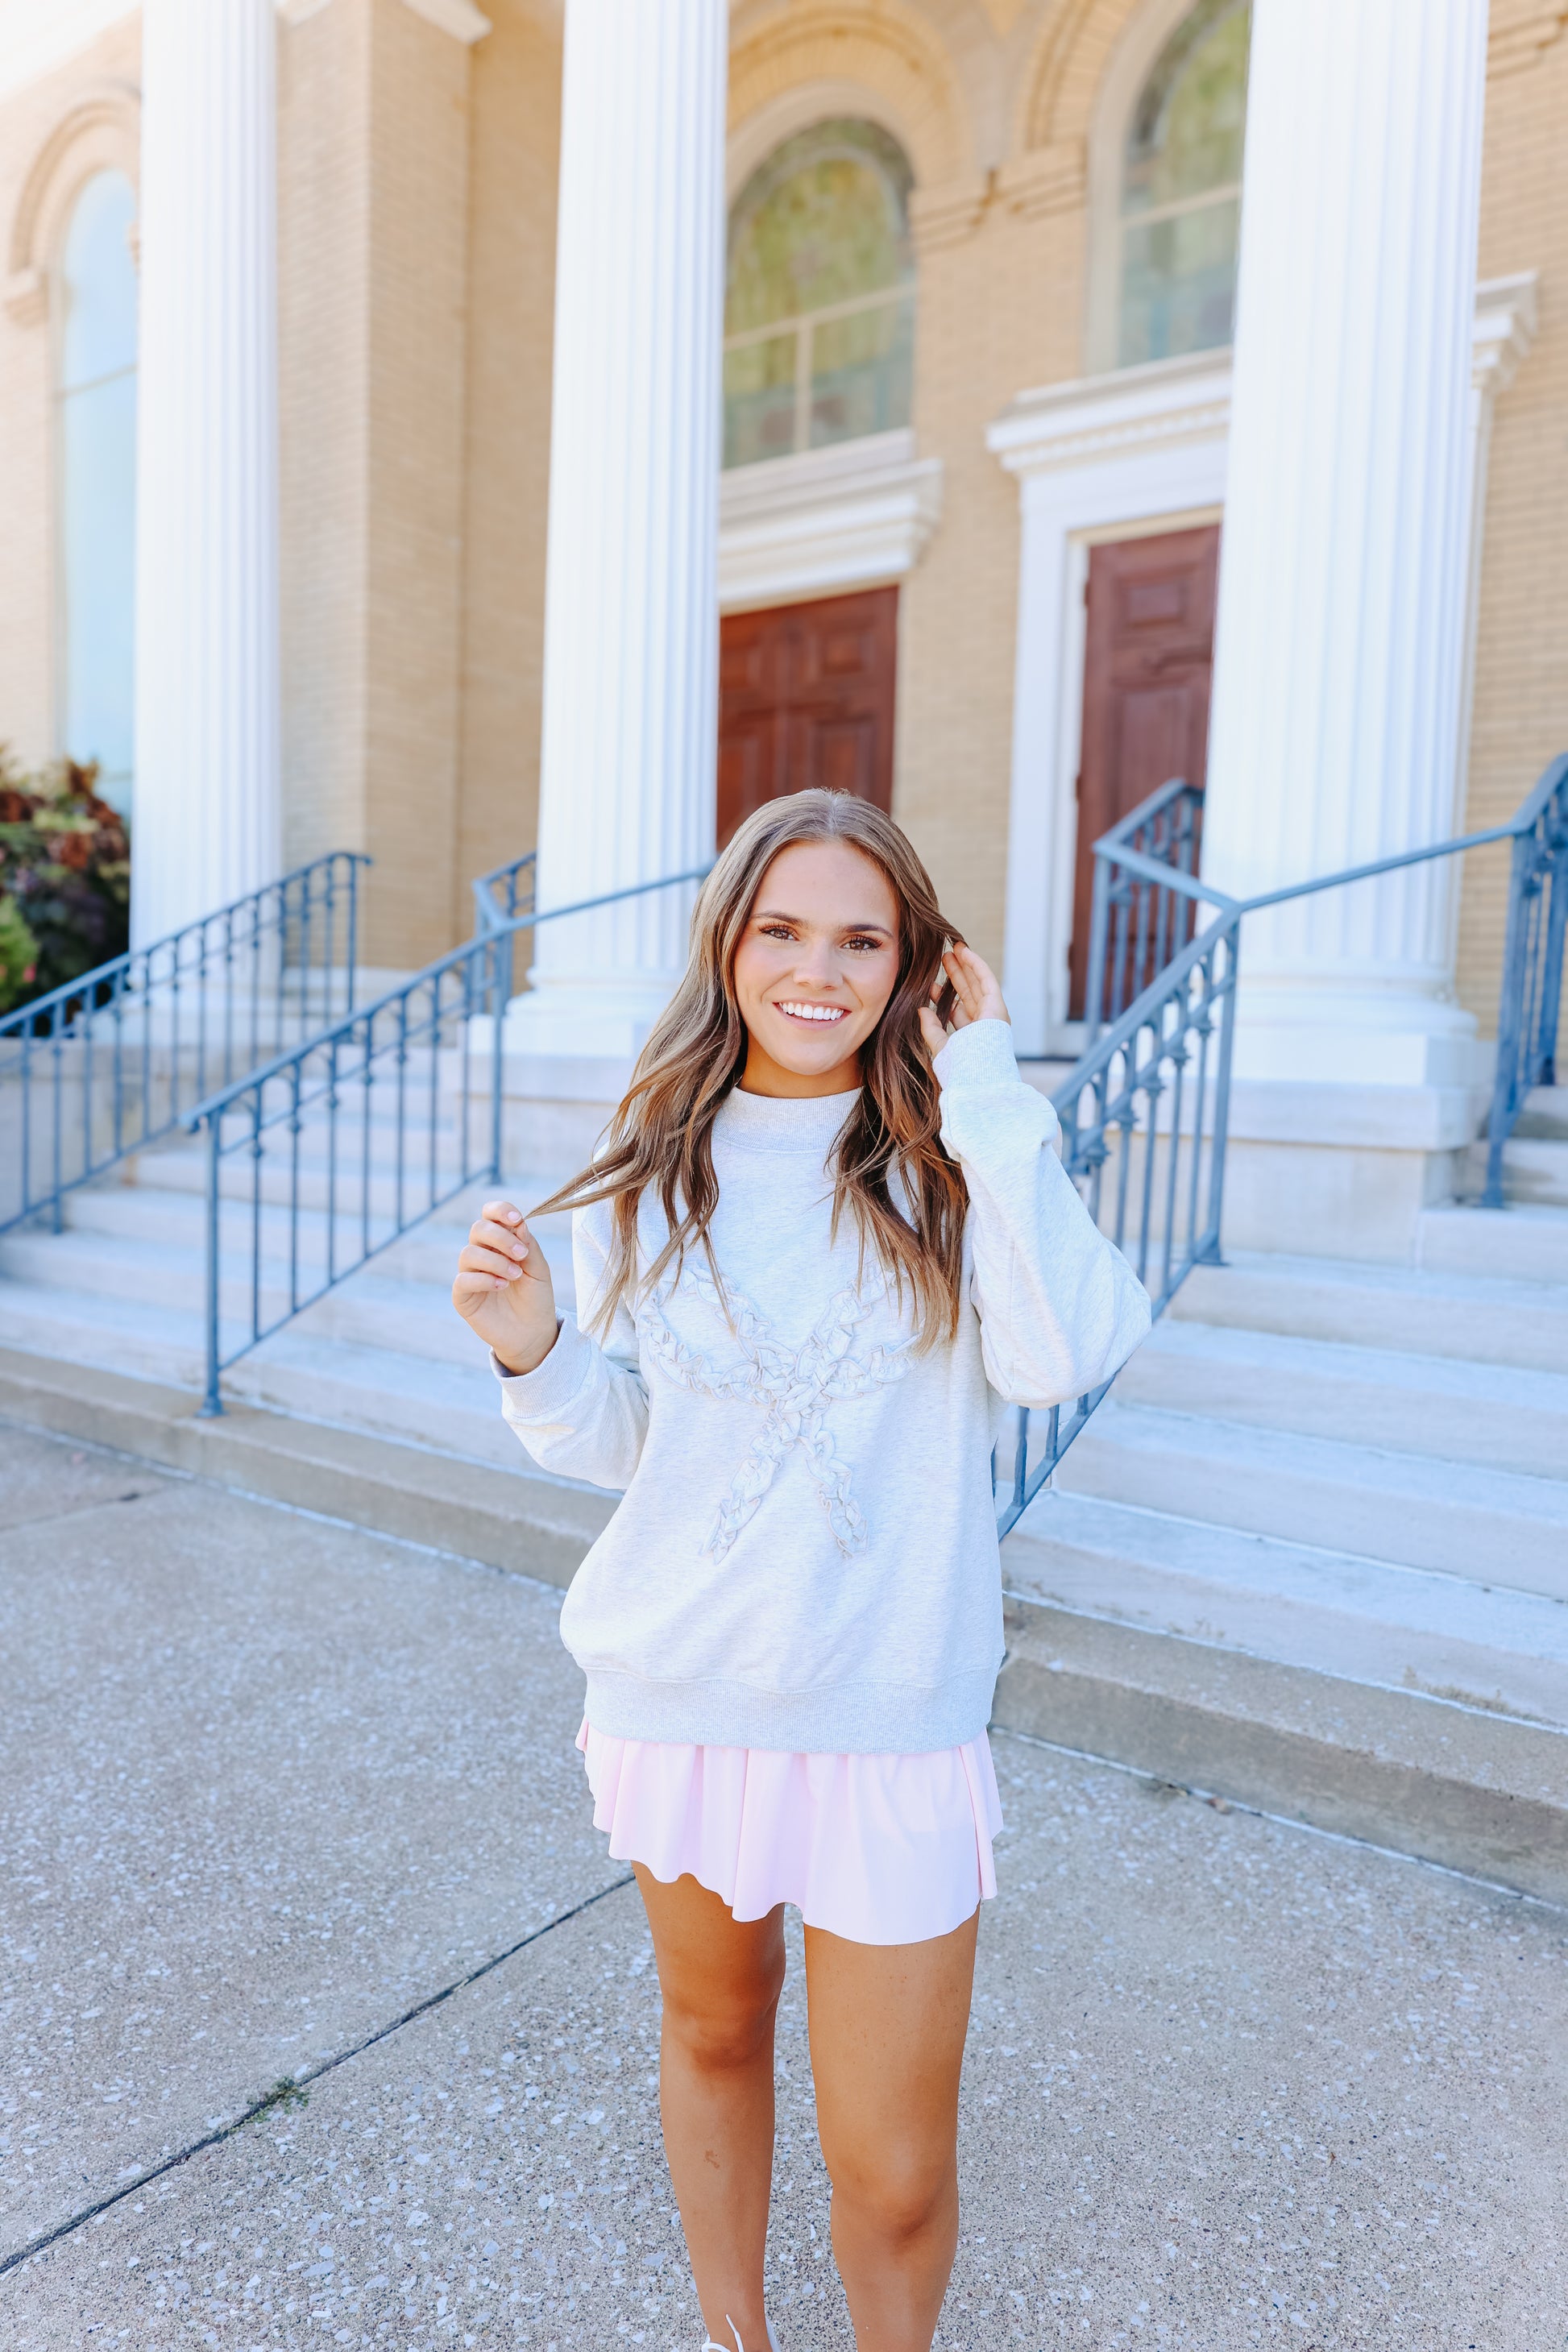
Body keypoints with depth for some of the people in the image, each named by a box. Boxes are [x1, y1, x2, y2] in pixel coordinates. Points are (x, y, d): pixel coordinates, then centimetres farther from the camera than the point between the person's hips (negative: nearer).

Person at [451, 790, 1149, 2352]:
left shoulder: (954, 1160, -9)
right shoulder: (654, 1171, -3)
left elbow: (1060, 1358, -26)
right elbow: (619, 1438, 4)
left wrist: (981, 1087, -22)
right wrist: (528, 1349, -17)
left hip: (889, 1714, -2)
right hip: (678, 1689, 3)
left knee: (894, 2176, 8)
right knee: (713, 2025, 26)